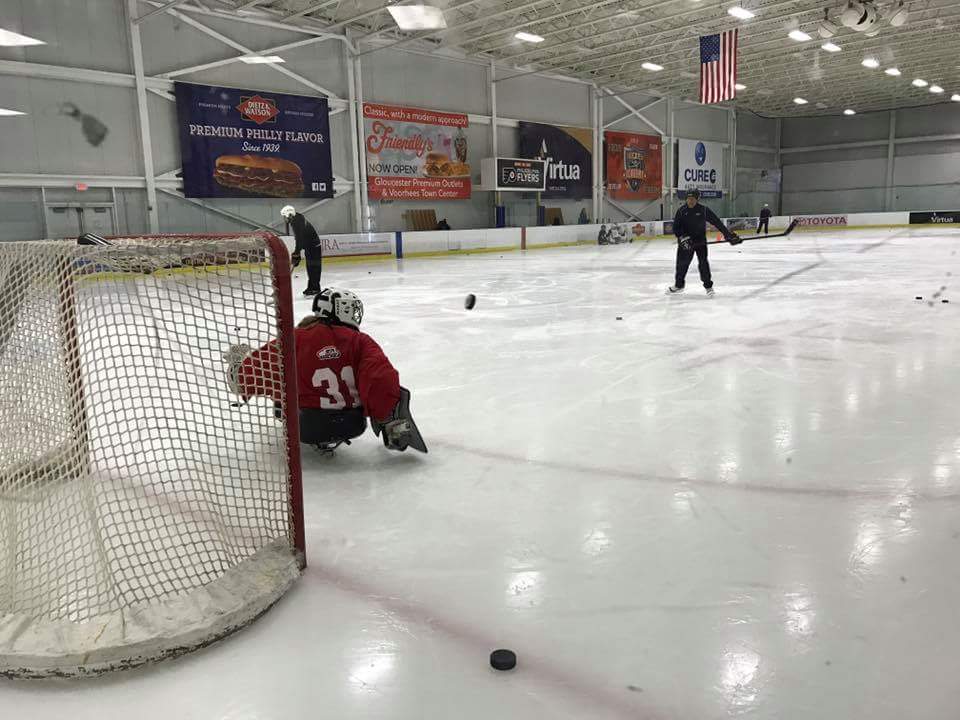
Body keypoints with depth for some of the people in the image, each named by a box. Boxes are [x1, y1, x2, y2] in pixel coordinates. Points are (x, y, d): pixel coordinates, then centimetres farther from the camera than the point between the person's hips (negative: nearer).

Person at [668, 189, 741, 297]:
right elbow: (676, 227, -3)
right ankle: (679, 285, 22)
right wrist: (682, 237, -19)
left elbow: (717, 222, -4)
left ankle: (708, 285, 2)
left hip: (700, 241, -2)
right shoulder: (681, 211, -3)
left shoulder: (704, 210, -7)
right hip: (685, 242, 2)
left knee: (703, 263, -9)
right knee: (682, 263, 5)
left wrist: (728, 234, -5)